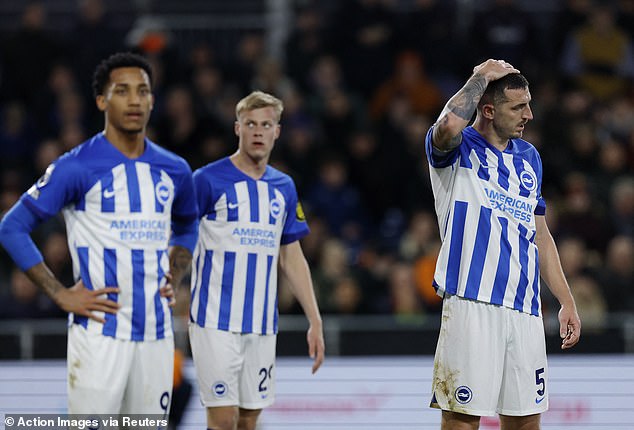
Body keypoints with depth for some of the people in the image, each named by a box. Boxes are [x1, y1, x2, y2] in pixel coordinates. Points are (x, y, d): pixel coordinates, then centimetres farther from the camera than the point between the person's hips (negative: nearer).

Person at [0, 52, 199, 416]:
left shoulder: (174, 171, 10)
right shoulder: (77, 167, -7)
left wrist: (174, 279, 12)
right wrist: (61, 295, -10)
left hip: (157, 333, 5)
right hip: (100, 333, -5)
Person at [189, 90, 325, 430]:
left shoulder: (283, 188, 12)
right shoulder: (208, 180, -5)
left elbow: (292, 259, 17)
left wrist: (314, 321, 12)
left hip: (262, 324, 5)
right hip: (216, 322, -5)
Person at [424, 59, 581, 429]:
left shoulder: (529, 156, 18)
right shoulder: (459, 149, -1)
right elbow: (448, 126, -28)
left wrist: (567, 301, 18)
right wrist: (482, 76, -12)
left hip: (524, 308, 6)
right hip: (472, 302, -6)